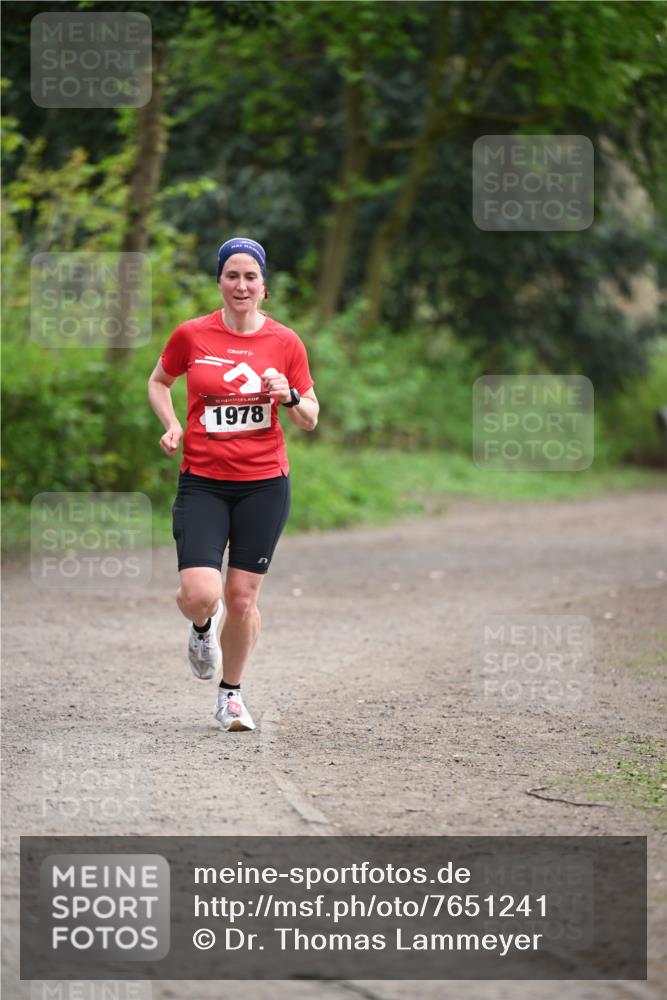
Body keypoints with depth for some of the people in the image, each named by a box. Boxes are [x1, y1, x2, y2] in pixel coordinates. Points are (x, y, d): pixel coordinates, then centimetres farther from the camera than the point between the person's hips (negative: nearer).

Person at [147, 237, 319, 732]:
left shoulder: (285, 342, 0)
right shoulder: (191, 335, -1)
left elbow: (310, 419, 8)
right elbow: (159, 381, 17)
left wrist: (290, 397, -14)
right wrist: (171, 426, 0)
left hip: (264, 483, 1)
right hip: (202, 482, -1)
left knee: (243, 598, 2)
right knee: (200, 595, -16)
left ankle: (231, 693, 25)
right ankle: (203, 628, 23)